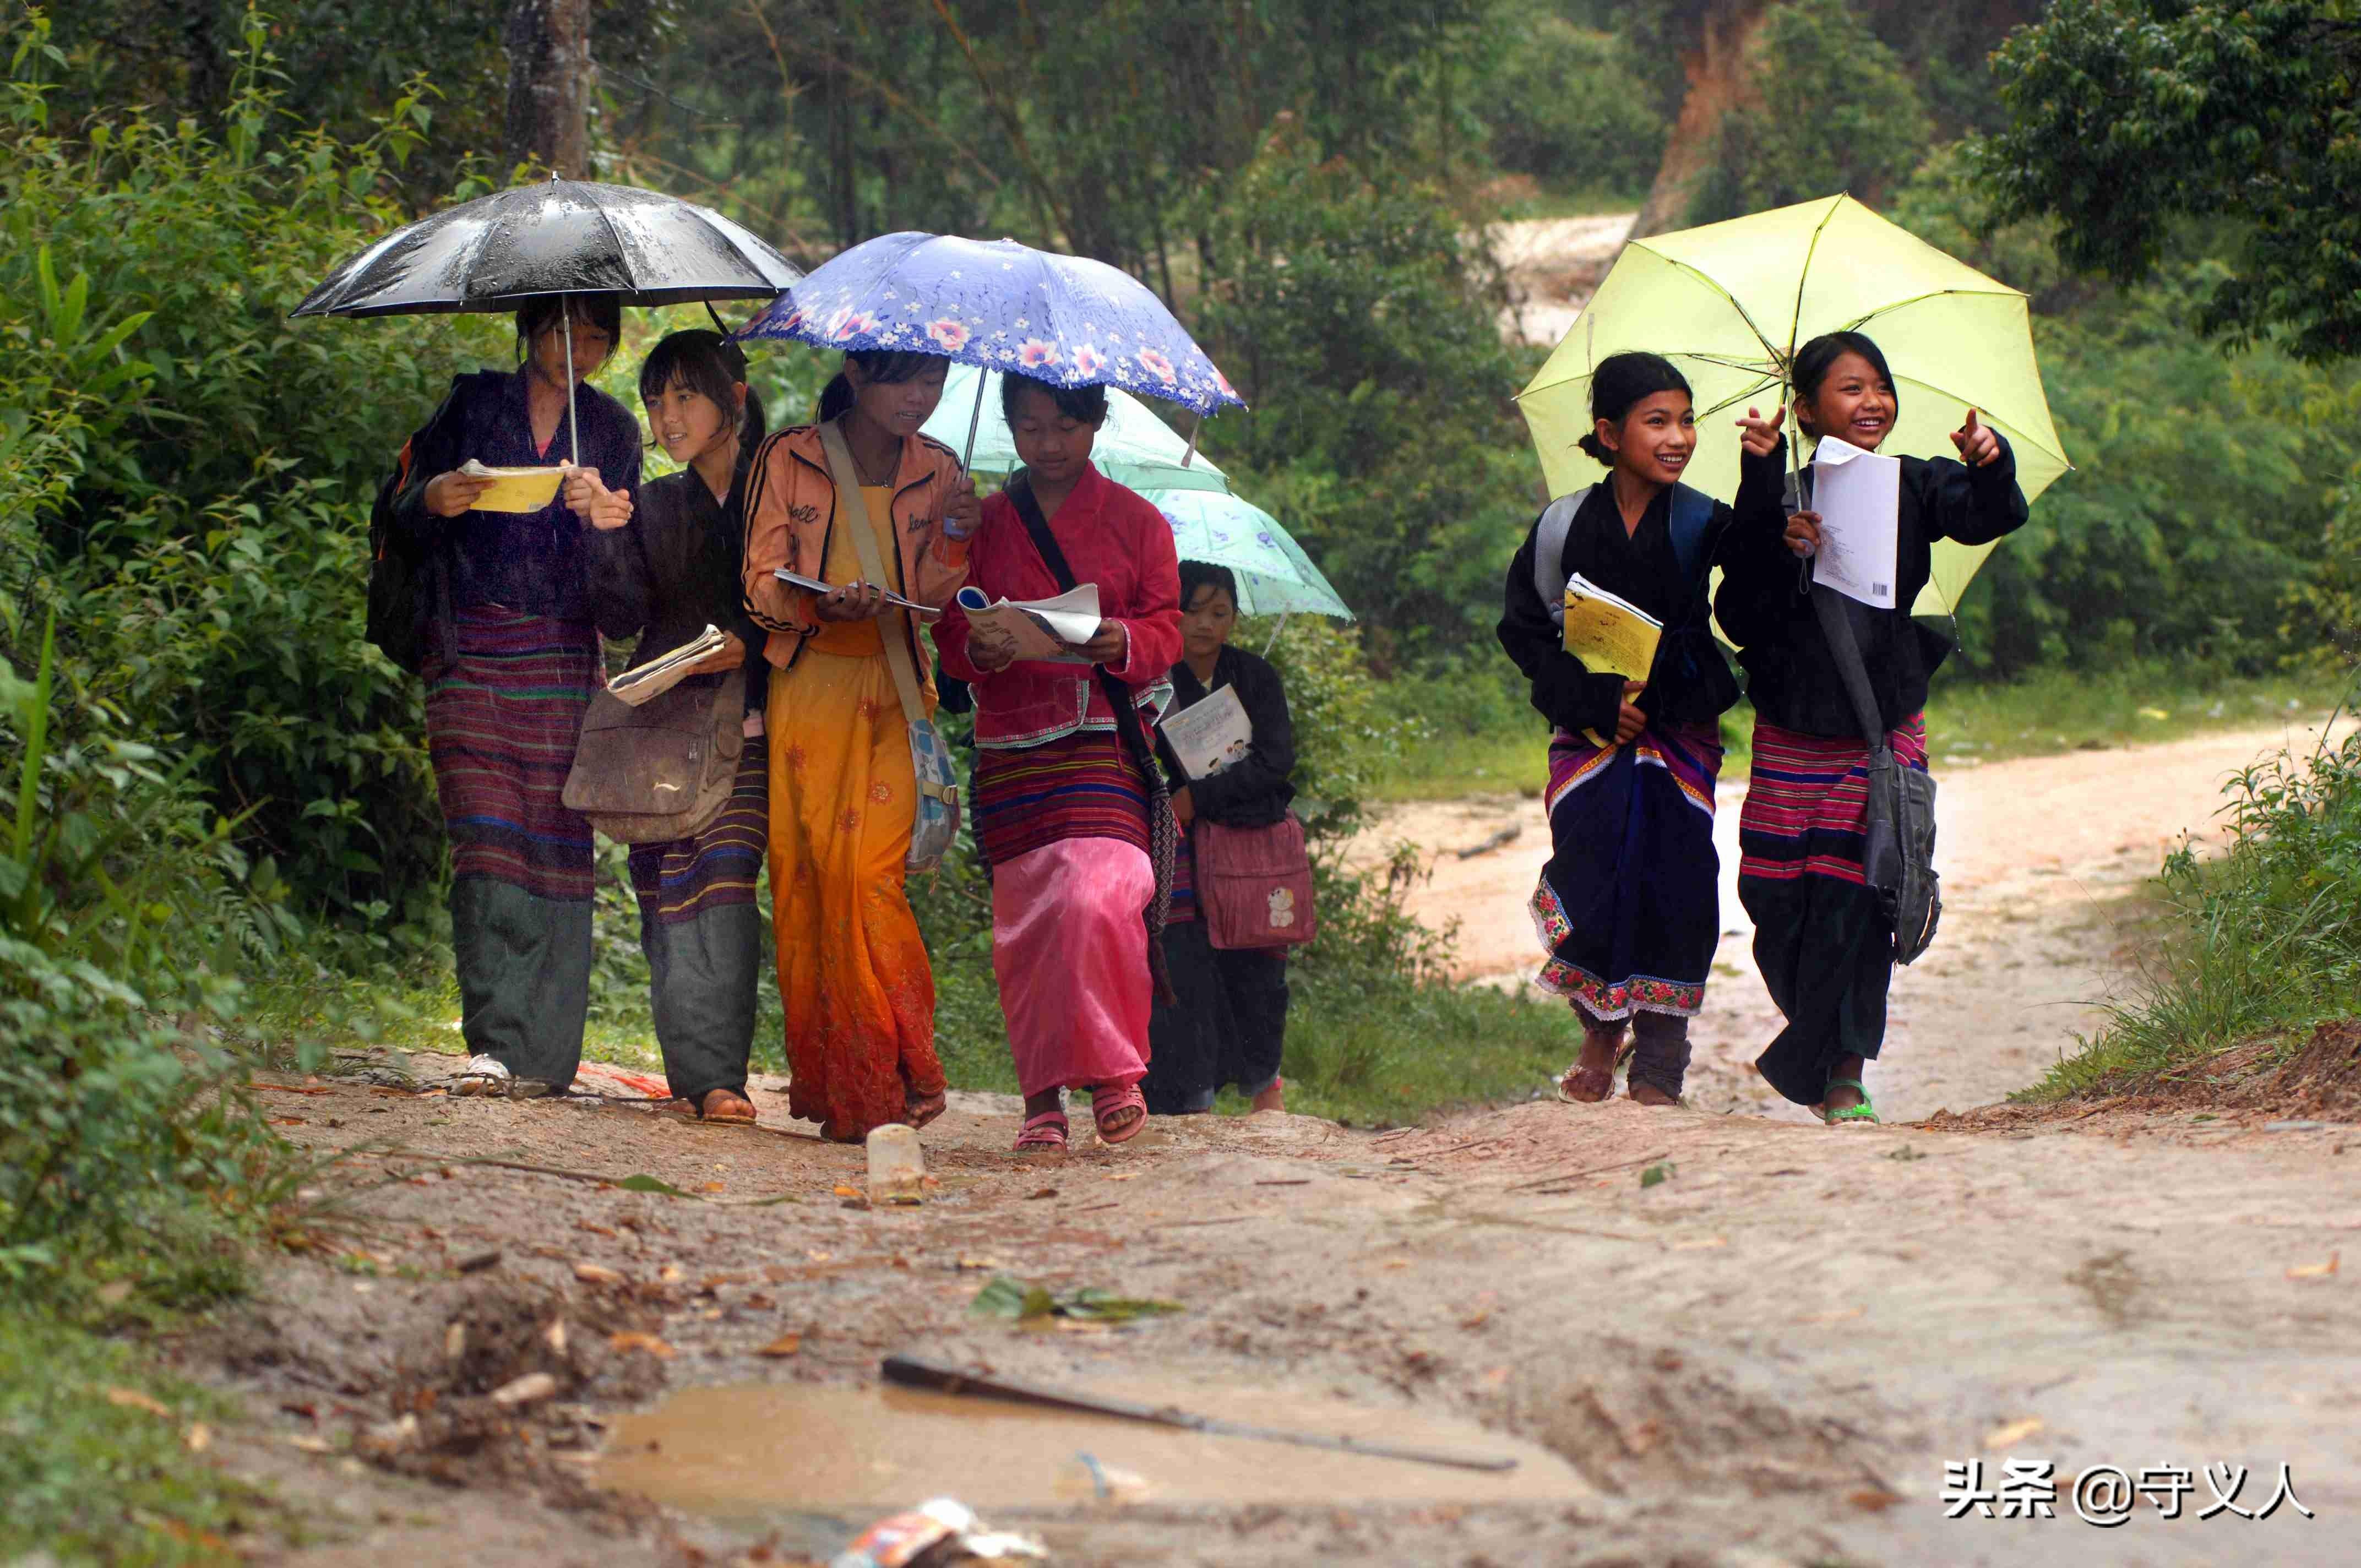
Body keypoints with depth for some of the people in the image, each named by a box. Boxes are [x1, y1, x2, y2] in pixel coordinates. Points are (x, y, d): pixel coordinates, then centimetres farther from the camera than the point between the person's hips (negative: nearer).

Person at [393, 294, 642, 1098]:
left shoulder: (612, 429, 15)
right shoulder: (474, 404, 11)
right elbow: (405, 516, 10)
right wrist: (433, 499, -13)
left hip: (562, 661, 1)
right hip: (469, 656, -1)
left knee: (556, 844, -6)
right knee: (487, 842, -11)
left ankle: (541, 1055, -4)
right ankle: (494, 1041, -12)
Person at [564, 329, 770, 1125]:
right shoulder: (654, 505, 15)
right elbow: (622, 618, 3)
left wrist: (751, 644, -14)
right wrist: (607, 532, -12)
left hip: (746, 720, -3)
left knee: (723, 878, -16)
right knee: (667, 896, -5)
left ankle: (713, 1074, -19)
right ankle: (695, 1073, -4)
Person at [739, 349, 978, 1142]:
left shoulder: (936, 472, 9)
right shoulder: (788, 460, 4)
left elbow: (931, 599, 3)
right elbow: (762, 582, 0)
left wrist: (955, 538, -15)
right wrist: (824, 602, -20)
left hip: (889, 695, 0)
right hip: (807, 685, 0)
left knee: (871, 877, -11)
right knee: (803, 876, -4)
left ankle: (877, 1085, -8)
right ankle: (819, 1079, 2)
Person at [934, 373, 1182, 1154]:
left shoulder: (1136, 522, 9)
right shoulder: (982, 524, 13)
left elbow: (1165, 628, 7)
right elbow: (950, 630, 11)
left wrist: (1125, 643, -16)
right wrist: (978, 650, -12)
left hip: (1106, 739, -2)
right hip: (1011, 743, 2)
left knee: (1094, 899, -20)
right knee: (1023, 918, -3)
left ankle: (1112, 1070, -7)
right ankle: (1042, 1098, 4)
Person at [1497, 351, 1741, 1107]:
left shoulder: (1707, 526, -1)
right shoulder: (1566, 527, 0)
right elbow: (1524, 629, 2)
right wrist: (1596, 699, -10)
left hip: (1682, 733, 0)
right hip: (1591, 734, 0)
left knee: (1674, 890, -7)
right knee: (1593, 884, -9)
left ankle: (1658, 1074, 5)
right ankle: (1600, 1035, 18)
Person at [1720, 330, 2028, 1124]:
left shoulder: (1915, 487, 3)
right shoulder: (1780, 501, -2)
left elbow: (1990, 518, -13)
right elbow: (1738, 618, -10)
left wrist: (1990, 470, -33)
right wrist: (1780, 551, -26)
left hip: (1885, 728, 0)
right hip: (1792, 731, 0)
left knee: (1854, 895, -7)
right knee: (1776, 898, 2)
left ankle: (1839, 1075, 5)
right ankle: (1826, 1044, 27)